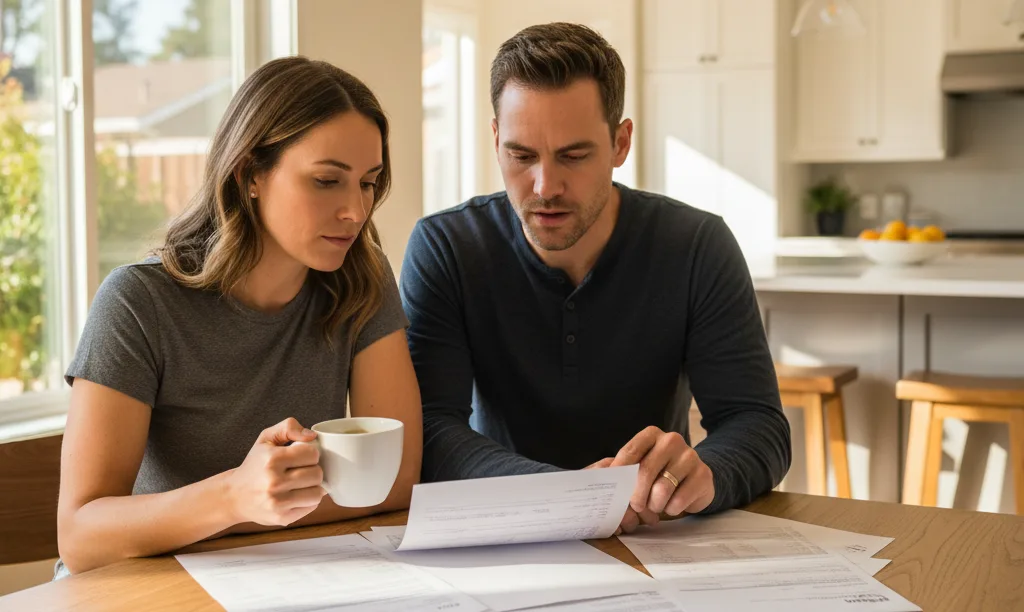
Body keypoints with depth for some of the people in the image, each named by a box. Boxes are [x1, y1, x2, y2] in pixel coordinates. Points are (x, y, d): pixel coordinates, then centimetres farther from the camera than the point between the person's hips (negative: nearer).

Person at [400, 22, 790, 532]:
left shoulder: (698, 248, -8)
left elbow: (760, 427, -12)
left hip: (657, 539, 0)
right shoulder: (442, 248, -10)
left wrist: (702, 473, -36)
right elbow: (430, 432, -18)